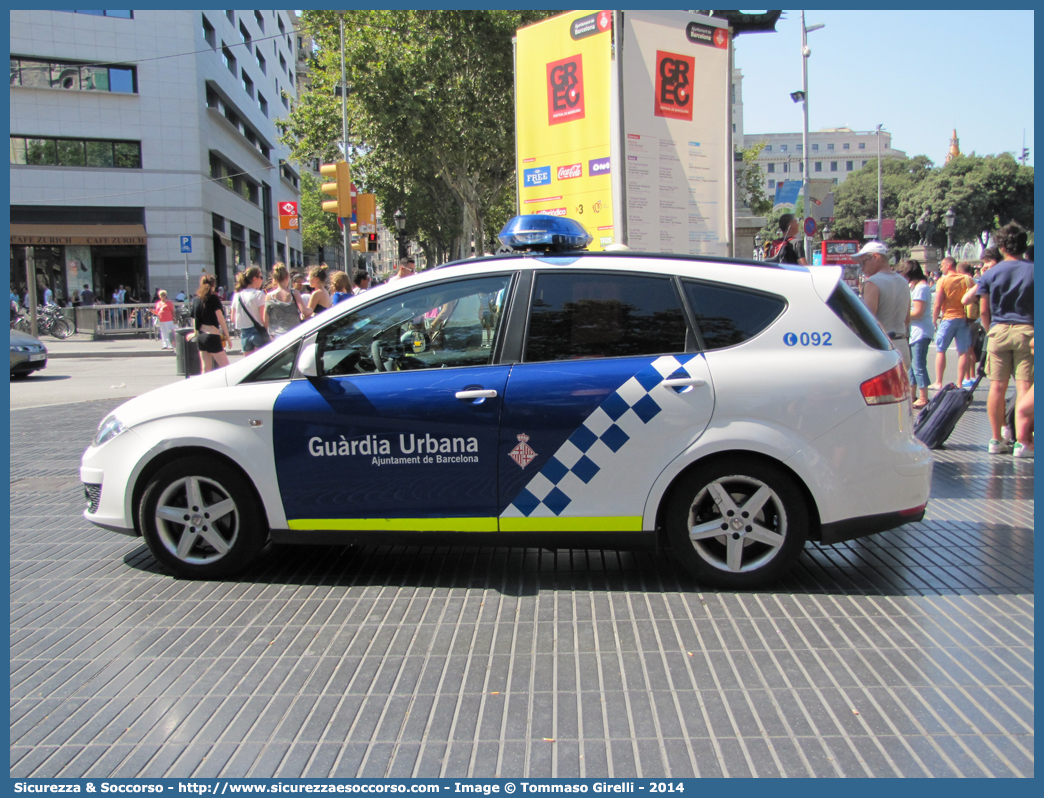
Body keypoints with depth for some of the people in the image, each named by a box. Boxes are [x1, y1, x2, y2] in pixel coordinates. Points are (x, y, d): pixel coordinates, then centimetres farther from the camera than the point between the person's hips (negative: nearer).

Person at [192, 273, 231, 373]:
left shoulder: (196, 299, 9)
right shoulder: (213, 298, -8)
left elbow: (194, 319, 15)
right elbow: (220, 318, -11)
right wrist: (226, 334, -5)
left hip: (200, 337, 7)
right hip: (212, 336, -7)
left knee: (206, 369, 9)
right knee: (226, 367, -4)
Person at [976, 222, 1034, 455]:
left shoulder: (990, 274, 2)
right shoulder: (1033, 271, -1)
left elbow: (984, 311, 3)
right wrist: (1034, 330, 11)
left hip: (998, 331, 2)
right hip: (1027, 331, -1)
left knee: (997, 386, 6)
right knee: (1024, 387, -1)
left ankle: (996, 440, 11)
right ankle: (1022, 442, -2)